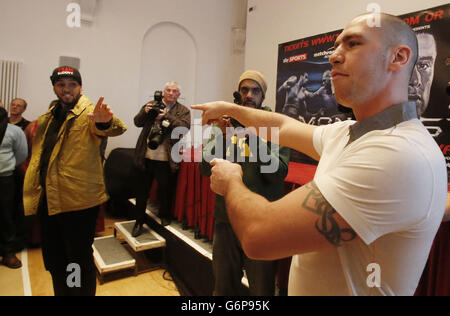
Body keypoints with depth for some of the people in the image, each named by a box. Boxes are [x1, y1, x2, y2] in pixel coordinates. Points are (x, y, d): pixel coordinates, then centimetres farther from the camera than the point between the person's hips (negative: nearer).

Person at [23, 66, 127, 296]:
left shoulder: (88, 113, -6)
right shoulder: (48, 118, 15)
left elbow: (116, 128, -29)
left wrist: (105, 122, -51)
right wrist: (34, 192, 21)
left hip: (77, 199, -7)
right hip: (48, 199, 7)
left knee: (78, 261, 3)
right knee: (54, 261, 20)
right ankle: (61, 292, 40)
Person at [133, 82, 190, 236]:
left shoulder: (183, 111, 4)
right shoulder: (152, 104, 11)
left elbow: (185, 127, -13)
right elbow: (137, 122, 8)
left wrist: (167, 116, -23)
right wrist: (145, 112, -13)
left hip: (166, 160, -2)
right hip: (146, 156, 2)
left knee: (165, 189, 10)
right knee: (142, 190, 10)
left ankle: (164, 216, 34)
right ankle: (139, 221, 24)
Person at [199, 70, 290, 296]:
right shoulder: (226, 123, 5)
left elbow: (279, 174, -14)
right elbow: (205, 169, -3)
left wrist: (254, 136, -22)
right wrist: (223, 136, -18)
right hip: (225, 220, 3)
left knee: (262, 289, 15)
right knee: (223, 287, 21)